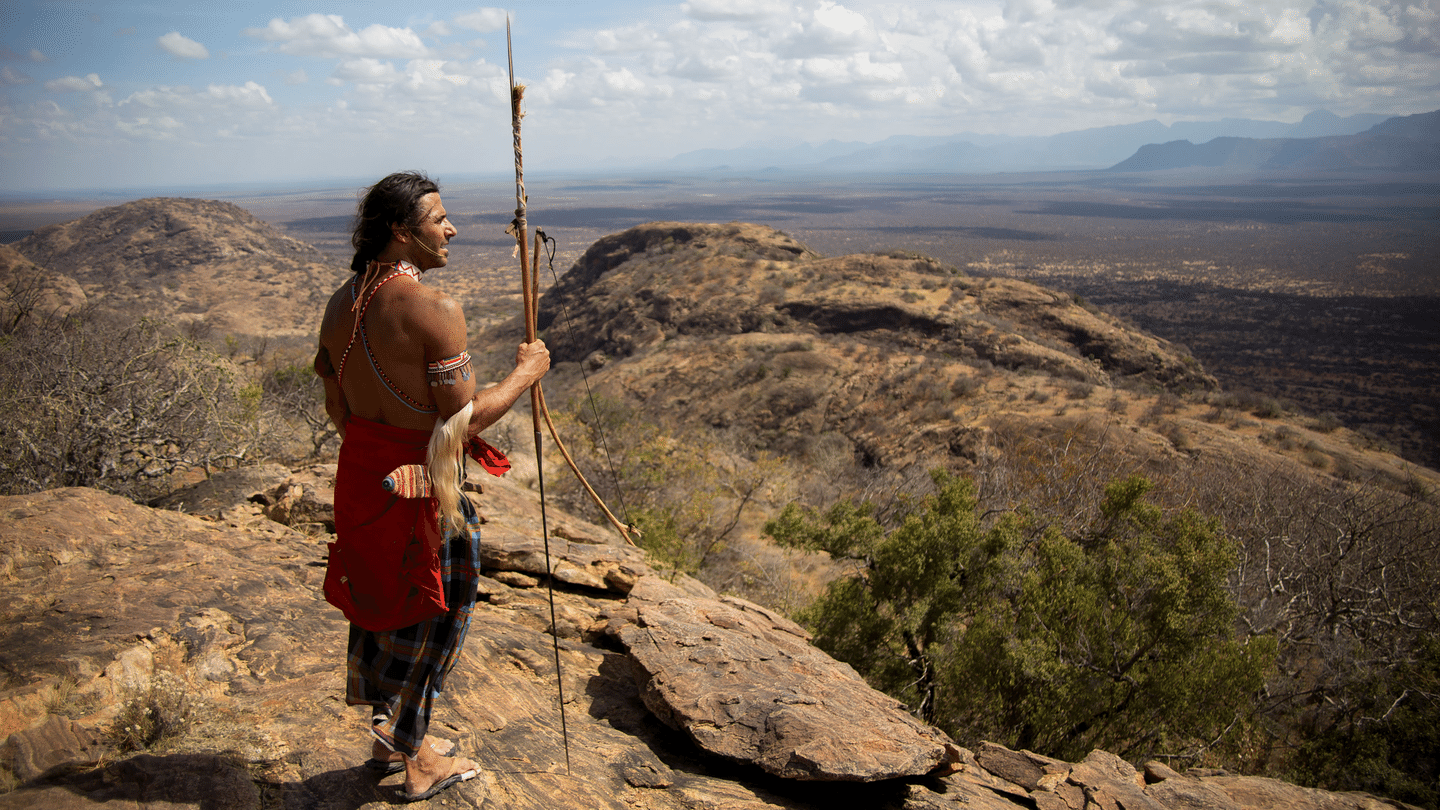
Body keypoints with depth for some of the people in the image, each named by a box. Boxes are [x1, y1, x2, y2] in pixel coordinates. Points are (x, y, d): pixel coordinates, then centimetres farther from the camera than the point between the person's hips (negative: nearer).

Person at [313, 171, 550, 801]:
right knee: (426, 613, 10)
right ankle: (415, 760, 28)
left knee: (378, 599, 22)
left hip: (358, 472, 8)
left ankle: (387, 733, 41)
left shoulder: (341, 302, 3)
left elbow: (336, 406, 9)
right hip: (421, 483, -8)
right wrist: (526, 373, -9)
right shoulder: (435, 310, -23)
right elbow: (465, 420, -21)